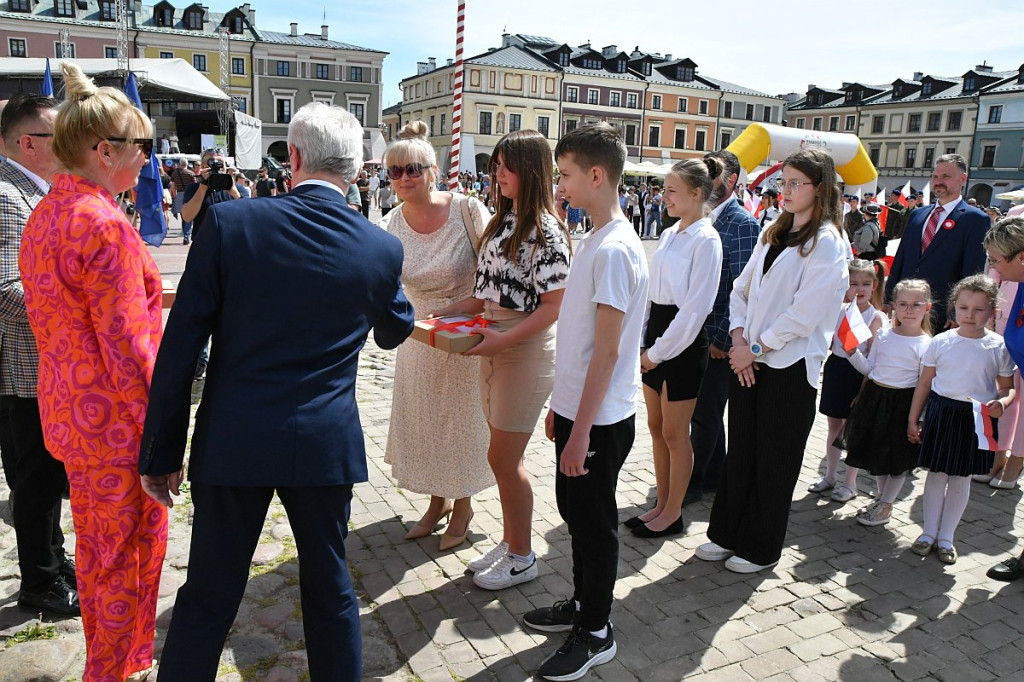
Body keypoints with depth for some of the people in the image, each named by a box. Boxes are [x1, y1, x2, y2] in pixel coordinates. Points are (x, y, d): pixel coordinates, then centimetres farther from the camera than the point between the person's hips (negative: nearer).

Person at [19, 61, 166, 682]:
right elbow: (126, 346, -23)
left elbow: (46, 317, 15)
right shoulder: (104, 224, -22)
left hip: (68, 409, 10)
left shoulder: (46, 214, 8)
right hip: (117, 419, -10)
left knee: (94, 546, 22)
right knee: (132, 549, 8)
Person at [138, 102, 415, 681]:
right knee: (330, 587, 19)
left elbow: (181, 346, -8)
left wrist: (162, 453, 1)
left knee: (208, 597, 15)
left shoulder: (230, 221, -9)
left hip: (232, 443, 0)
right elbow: (396, 331, 14)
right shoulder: (382, 248, -5)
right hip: (326, 444, 1)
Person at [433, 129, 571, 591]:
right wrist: (444, 314, 4)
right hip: (495, 349, 8)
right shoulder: (502, 221, 11)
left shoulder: (546, 231, -15)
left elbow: (552, 307, -18)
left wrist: (501, 341, -24)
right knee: (505, 457, 17)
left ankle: (522, 558, 20)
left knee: (503, 458, 1)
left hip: (527, 350, -8)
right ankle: (509, 541, 34)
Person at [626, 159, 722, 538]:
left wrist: (659, 351, -15)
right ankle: (662, 505, 29)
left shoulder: (706, 240, -14)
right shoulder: (670, 234, 11)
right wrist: (642, 341, 7)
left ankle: (673, 514, 20)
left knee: (674, 433, 4)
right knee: (656, 428, 14)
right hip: (656, 336, 8)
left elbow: (696, 307, -18)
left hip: (683, 343, -8)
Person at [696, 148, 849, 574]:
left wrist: (757, 347, -13)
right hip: (748, 361, 7)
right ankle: (727, 533, 28)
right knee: (740, 451, 14)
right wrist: (739, 337, -2)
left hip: (789, 366, -6)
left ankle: (760, 548, 22)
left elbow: (805, 312, -16)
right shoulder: (774, 234, 13)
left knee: (774, 461, 6)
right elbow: (742, 288, 12)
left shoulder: (826, 242, -9)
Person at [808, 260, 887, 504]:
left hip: (857, 374, -5)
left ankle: (850, 484, 19)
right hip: (835, 370, 5)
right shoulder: (839, 310, 3)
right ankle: (829, 476, 29)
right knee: (834, 426, 15)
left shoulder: (877, 317, -11)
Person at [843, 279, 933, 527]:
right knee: (875, 451, 17)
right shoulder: (883, 336, 3)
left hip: (903, 403, -5)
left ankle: (886, 507, 24)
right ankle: (881, 498, 37)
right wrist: (852, 352, -6)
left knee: (898, 458, 8)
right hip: (875, 398, 5)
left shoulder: (926, 345, -10)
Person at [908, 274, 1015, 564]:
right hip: (940, 413, 1)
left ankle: (946, 537, 24)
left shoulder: (998, 347, -4)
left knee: (961, 478, 9)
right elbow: (925, 382, 4)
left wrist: (1001, 402, -20)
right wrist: (914, 419, 5)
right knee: (936, 474, 8)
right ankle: (929, 532, 24)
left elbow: (1008, 387, 3)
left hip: (976, 418, 0)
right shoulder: (941, 342, -2)